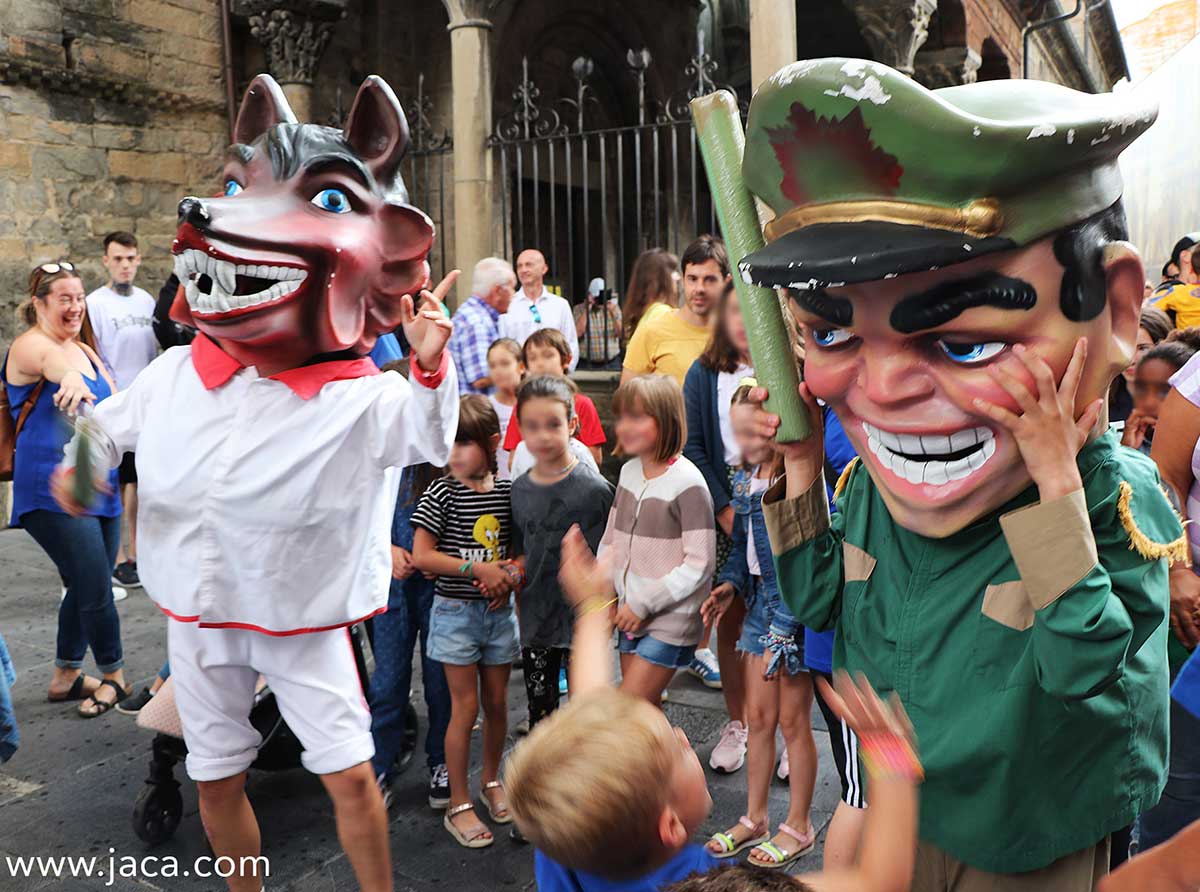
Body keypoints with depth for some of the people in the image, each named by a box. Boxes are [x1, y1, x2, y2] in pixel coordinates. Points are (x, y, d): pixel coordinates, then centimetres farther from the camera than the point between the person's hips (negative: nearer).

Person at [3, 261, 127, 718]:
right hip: (54, 493, -8)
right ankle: (114, 676, 13)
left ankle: (65, 677, 30)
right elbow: (49, 359, -36)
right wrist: (70, 378, -58)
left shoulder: (85, 350, 14)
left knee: (85, 588, 15)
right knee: (96, 590, -7)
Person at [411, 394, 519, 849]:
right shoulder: (442, 492, -11)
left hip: (499, 610, 4)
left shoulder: (506, 491, -1)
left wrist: (510, 576, -13)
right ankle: (459, 805, 16)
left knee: (497, 701, 13)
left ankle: (491, 779, 36)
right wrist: (478, 570, -21)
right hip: (455, 611, -3)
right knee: (466, 706, 1)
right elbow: (421, 556, -17)